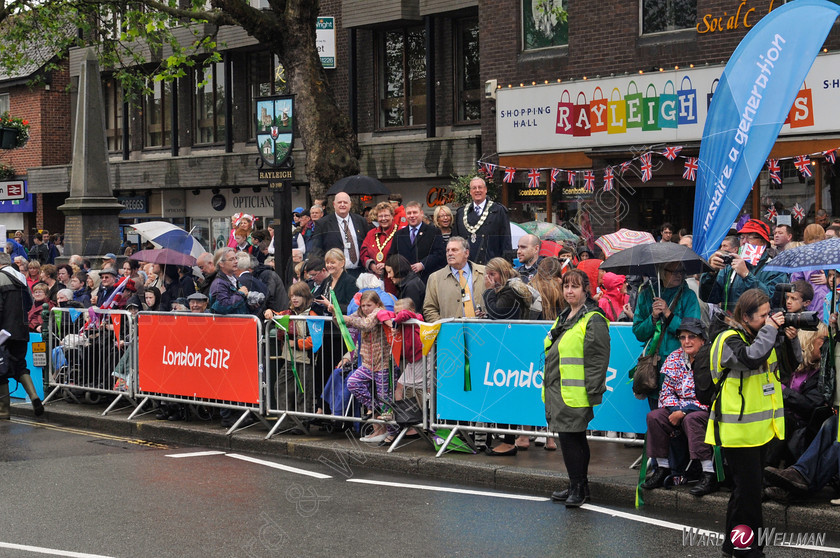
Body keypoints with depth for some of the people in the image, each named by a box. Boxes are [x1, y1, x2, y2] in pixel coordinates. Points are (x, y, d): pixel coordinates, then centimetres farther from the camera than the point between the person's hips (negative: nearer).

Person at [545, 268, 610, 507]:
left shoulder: (593, 320, -10)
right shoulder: (563, 318, 18)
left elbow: (598, 360, -15)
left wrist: (593, 393, -18)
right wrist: (549, 392, 25)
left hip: (575, 394, -9)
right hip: (558, 391, 9)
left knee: (570, 437, -10)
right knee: (576, 439, 15)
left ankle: (578, 487, -2)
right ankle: (579, 487, 22)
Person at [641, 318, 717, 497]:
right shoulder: (674, 359, 5)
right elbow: (666, 392, 7)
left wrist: (684, 412, -19)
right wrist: (675, 409, -13)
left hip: (708, 411, -6)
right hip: (678, 409, 6)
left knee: (691, 419, -35)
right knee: (654, 417, -17)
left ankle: (710, 474, -35)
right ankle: (663, 468, -7)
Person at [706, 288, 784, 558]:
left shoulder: (759, 336, 13)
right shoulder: (729, 340, -13)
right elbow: (751, 358, -34)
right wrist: (769, 329, -23)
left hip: (759, 426, 9)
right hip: (739, 429, -9)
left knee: (751, 487, 15)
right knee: (747, 488, -8)